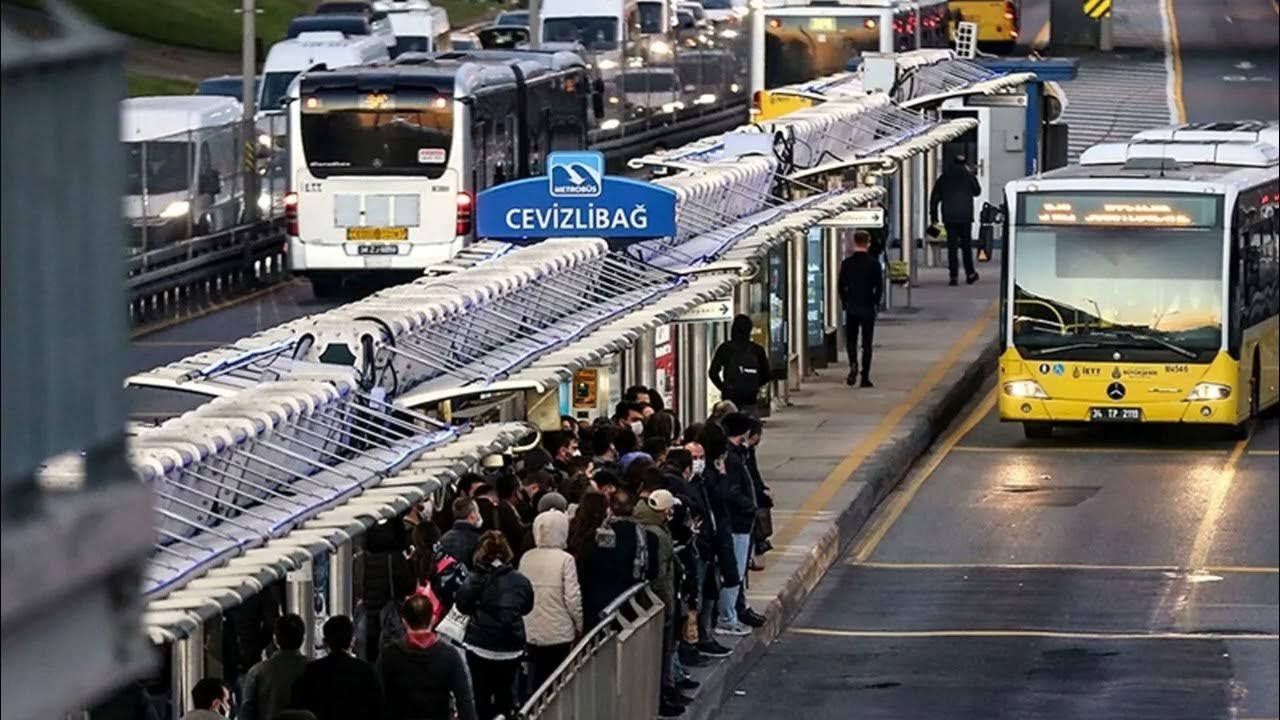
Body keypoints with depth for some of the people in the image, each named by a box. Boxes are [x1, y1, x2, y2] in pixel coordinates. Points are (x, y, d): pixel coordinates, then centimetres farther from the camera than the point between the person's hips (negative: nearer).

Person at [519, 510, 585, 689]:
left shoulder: (526, 558, 1)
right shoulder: (564, 560, -12)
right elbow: (572, 598, -11)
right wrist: (579, 625, 3)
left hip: (532, 632, 4)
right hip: (559, 633, -4)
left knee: (538, 679, 12)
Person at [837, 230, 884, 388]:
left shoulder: (847, 263, -3)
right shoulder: (873, 264, -7)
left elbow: (841, 286, 0)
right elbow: (879, 287, -4)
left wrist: (845, 302, 12)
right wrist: (875, 303, 10)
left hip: (851, 307, 1)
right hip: (868, 308, -1)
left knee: (851, 339, 14)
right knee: (867, 342, 4)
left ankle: (853, 364, -12)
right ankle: (865, 377, 2)